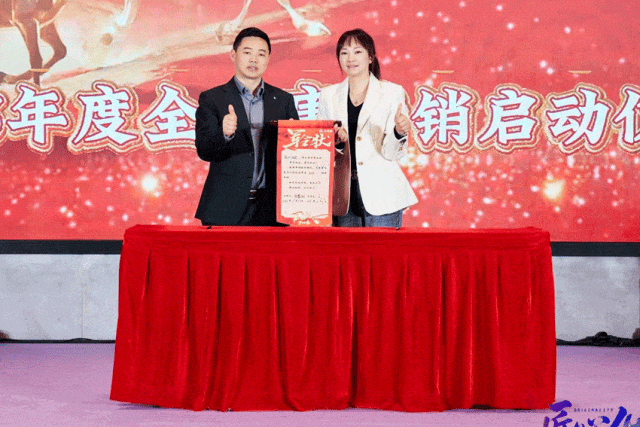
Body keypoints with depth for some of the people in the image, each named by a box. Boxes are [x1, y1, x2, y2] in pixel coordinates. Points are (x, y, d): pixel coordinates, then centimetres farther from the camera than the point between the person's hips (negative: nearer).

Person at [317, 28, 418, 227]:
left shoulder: (392, 92, 2)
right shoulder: (328, 95, 10)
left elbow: (391, 153, -2)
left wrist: (399, 132, -22)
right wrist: (335, 141, -10)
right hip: (342, 194, 2)